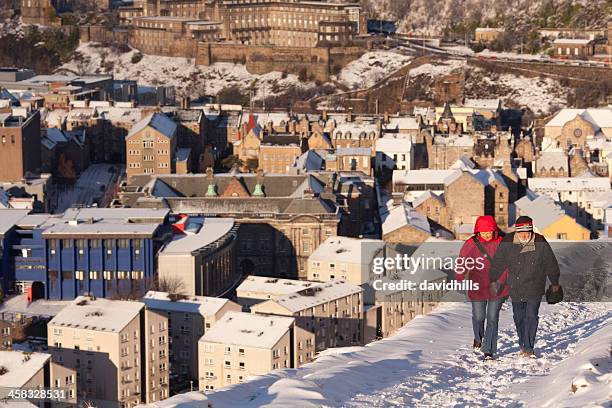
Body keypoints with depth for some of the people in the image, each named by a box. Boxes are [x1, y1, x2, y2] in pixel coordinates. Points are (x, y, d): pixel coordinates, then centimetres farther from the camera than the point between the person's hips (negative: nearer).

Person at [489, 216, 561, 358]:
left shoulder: (540, 243, -12)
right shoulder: (507, 243, -9)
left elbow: (551, 264, 2)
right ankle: (523, 345, 27)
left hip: (534, 289, -2)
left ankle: (528, 348, -7)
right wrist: (494, 281, 8)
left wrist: (554, 283, 10)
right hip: (515, 288, 2)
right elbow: (498, 263, 4)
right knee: (519, 317, 11)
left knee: (531, 316, -10)